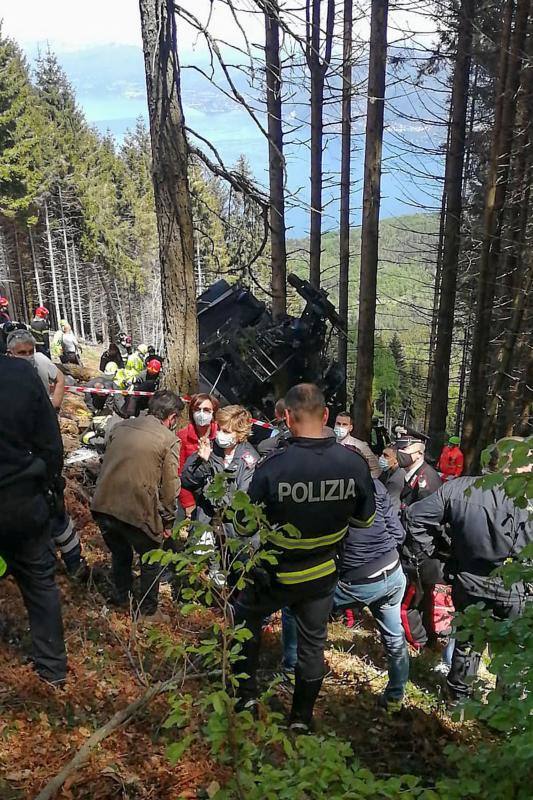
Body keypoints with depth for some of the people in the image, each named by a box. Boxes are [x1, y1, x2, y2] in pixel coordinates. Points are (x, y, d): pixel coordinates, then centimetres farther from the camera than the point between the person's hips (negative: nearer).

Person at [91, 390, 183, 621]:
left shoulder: (120, 427, 8)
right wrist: (167, 521, 7)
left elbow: (106, 465, 16)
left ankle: (121, 597, 47)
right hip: (137, 512, -5)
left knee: (120, 553, 29)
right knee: (150, 561, 20)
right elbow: (169, 487, -6)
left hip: (102, 506, 5)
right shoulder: (169, 440, -7)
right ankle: (149, 611, 32)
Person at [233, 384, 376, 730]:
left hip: (277, 575, -2)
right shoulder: (355, 463, -19)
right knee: (313, 642, 21)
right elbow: (365, 520, -3)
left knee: (246, 618, 26)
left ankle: (246, 695, 36)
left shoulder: (273, 466, -28)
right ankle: (302, 718, 38)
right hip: (324, 573, 3)